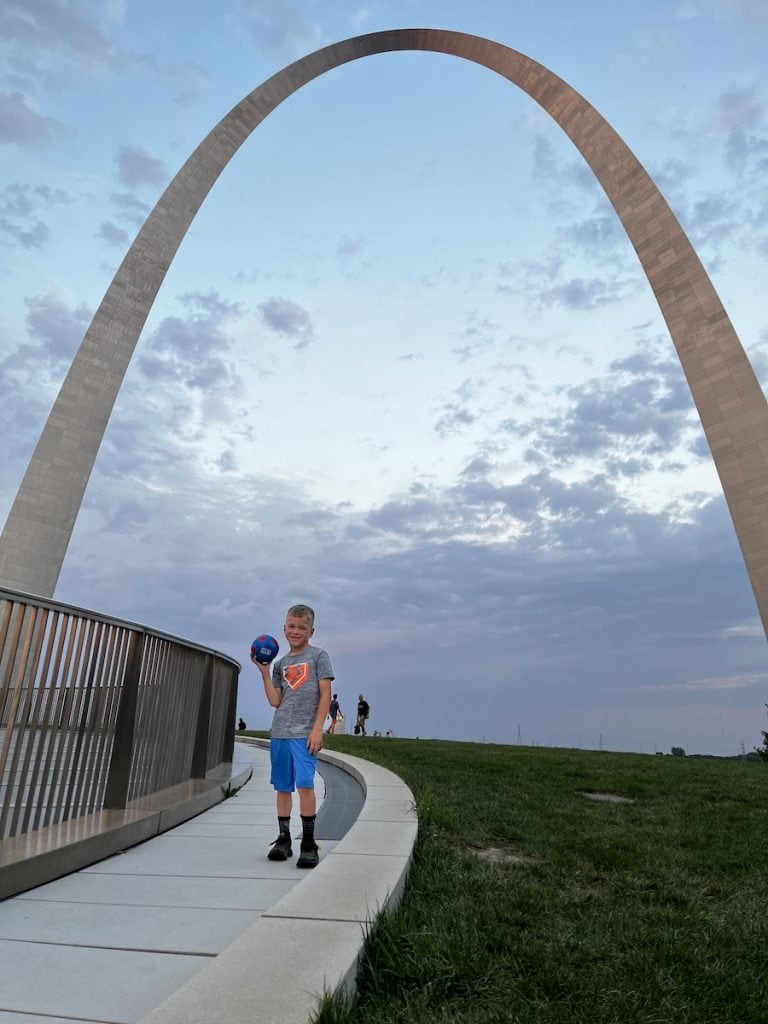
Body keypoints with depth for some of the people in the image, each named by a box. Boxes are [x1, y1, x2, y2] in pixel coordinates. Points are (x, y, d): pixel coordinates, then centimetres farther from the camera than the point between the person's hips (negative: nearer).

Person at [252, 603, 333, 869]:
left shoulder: (318, 656, -1)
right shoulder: (280, 664, 13)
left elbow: (325, 695, -5)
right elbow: (275, 701, 6)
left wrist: (317, 729, -12)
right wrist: (264, 672, 0)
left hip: (305, 733, -5)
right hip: (279, 733, 5)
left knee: (304, 784, -11)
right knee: (282, 786, 12)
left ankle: (308, 844, 2)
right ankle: (283, 839, 25)